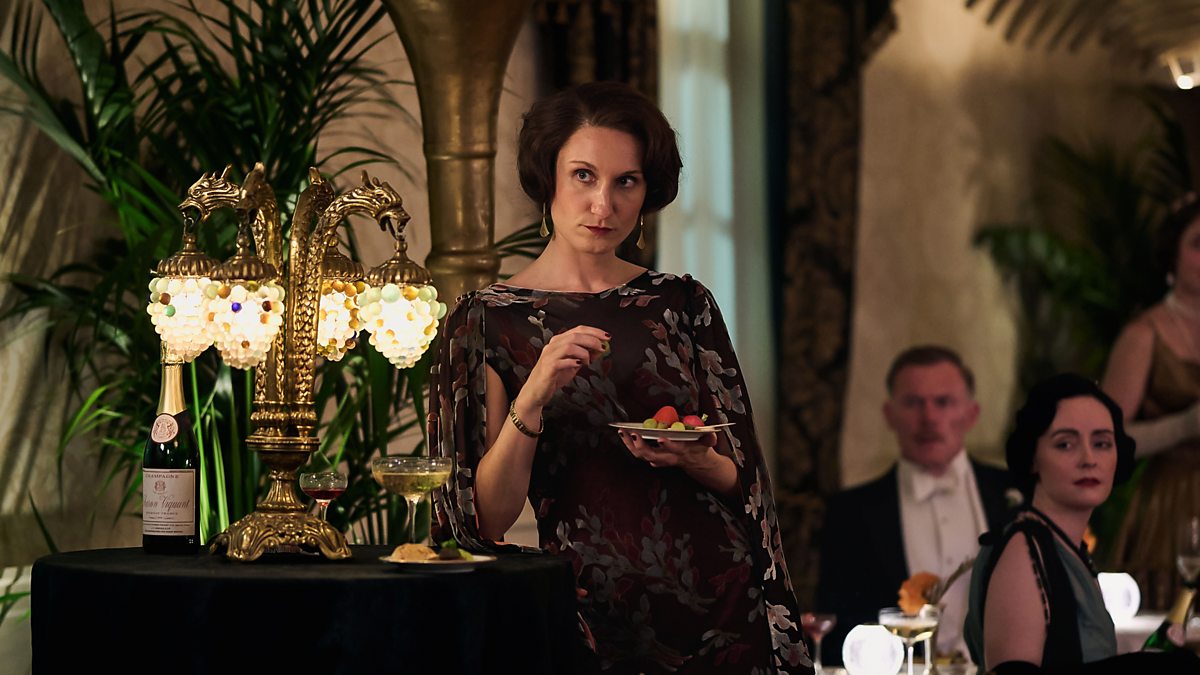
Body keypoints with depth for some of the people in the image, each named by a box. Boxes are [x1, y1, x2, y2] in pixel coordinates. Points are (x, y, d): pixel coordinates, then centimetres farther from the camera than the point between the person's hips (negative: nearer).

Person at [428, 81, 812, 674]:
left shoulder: (682, 303, 5)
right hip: (594, 614, -2)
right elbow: (488, 519, -8)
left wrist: (692, 459, -13)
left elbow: (739, 477, 8)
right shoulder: (489, 320, -3)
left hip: (722, 602, 2)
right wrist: (532, 398, -21)